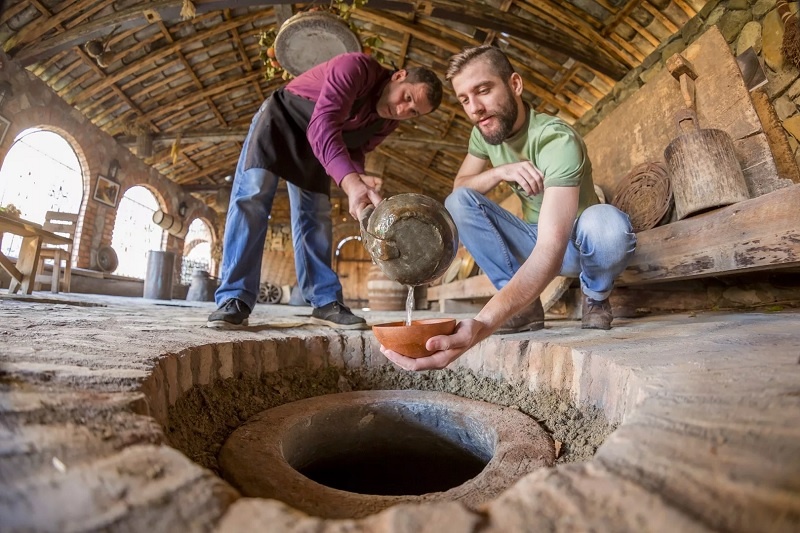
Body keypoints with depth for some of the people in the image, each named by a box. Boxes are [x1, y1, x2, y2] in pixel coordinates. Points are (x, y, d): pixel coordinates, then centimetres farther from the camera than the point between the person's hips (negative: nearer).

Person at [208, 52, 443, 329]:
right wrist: (351, 182, -61)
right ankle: (234, 299, -18)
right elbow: (323, 126, -45)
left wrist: (357, 176, -27)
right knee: (252, 195, -18)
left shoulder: (389, 121, -10)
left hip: (314, 145, 5)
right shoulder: (355, 67, -32)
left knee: (315, 216, -5)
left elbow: (356, 149, -2)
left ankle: (326, 302, -4)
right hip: (280, 118, -5)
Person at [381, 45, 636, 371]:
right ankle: (525, 305, -11)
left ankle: (595, 297, -3)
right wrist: (500, 172, -27)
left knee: (605, 222, -40)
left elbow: (552, 248, -43)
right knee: (456, 203, -17)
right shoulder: (484, 131, -8)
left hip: (578, 244, -4)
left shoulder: (557, 140, -30)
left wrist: (479, 326, -59)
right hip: (535, 240, 5)